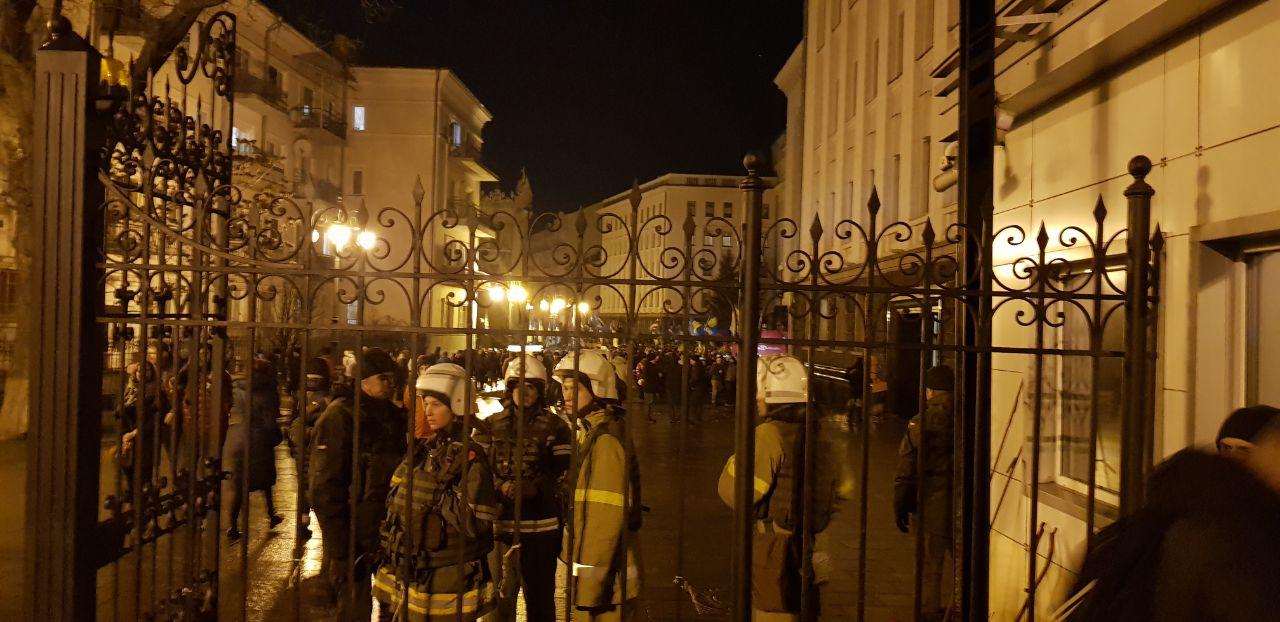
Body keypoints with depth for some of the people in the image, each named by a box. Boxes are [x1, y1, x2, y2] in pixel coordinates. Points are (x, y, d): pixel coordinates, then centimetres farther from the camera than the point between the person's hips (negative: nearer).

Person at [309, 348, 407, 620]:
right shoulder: (339, 416, -11)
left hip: (387, 534, 6)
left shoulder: (394, 415, 9)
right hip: (352, 536, -6)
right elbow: (324, 488, -15)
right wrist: (341, 551, -18)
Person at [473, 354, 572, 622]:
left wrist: (535, 488, -17)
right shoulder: (490, 426, 9)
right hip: (498, 526, 2)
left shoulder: (555, 427, 2)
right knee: (499, 598, 10)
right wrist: (501, 487, -12)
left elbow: (564, 475, -2)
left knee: (540, 598, 7)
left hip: (540, 527, -2)